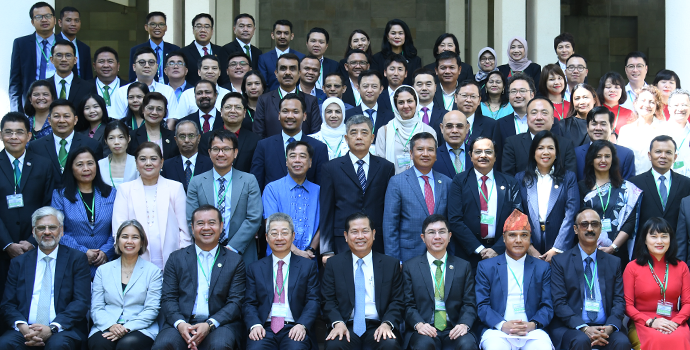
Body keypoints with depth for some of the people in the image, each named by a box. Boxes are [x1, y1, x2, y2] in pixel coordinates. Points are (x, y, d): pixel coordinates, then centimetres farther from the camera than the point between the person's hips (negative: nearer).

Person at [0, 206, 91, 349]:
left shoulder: (77, 259, 8)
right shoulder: (19, 263, 15)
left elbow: (81, 302, -2)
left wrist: (53, 328, -16)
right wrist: (22, 326, -13)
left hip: (63, 329, -2)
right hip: (26, 330, 2)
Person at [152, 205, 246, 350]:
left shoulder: (235, 261, 11)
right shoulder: (176, 258, 14)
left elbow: (235, 302, 3)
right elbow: (168, 298, 7)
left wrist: (209, 325, -14)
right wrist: (180, 324, -14)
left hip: (219, 323, -1)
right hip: (181, 323, 1)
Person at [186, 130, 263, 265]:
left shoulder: (249, 181, 4)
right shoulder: (196, 183, 6)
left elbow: (254, 219, -3)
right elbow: (192, 221, 1)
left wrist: (232, 248, -12)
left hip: (242, 255, 0)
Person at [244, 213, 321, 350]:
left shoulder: (308, 266, 13)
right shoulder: (255, 269, 16)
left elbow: (313, 301, 5)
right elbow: (249, 304, 10)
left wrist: (302, 325, -14)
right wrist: (255, 325, -11)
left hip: (294, 328, 0)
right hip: (265, 328, 1)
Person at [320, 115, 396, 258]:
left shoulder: (386, 167, 11)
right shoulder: (330, 168, 7)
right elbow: (326, 212, 5)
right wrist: (326, 250, -1)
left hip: (378, 244, 1)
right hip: (343, 244, -1)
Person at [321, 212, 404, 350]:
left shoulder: (391, 264, 11)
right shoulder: (333, 264, 11)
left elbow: (397, 301, 7)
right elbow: (328, 301, 6)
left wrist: (387, 324, -12)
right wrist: (338, 323, -14)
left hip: (378, 327, 1)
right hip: (347, 327, -1)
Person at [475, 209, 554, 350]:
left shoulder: (543, 268, 17)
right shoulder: (486, 267, 13)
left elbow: (547, 306, 10)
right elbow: (482, 306, 5)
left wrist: (532, 325, -11)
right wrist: (502, 325, -14)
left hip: (532, 332, 1)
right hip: (497, 330, -1)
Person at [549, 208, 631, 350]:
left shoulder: (614, 263, 16)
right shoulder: (560, 262, 5)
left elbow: (619, 300, 9)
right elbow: (559, 303, -3)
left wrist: (610, 327, -11)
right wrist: (584, 328, -17)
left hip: (605, 327, 2)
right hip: (571, 328, -2)